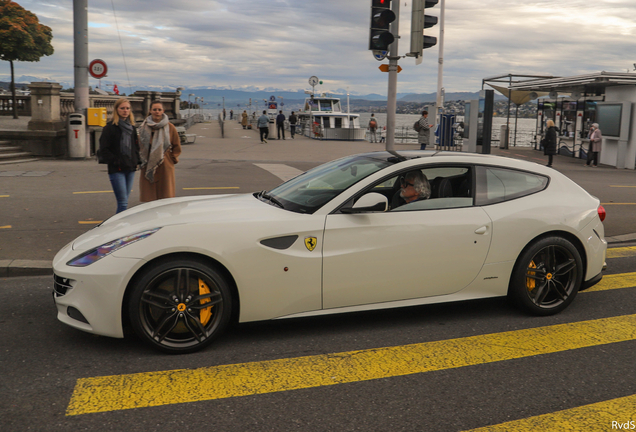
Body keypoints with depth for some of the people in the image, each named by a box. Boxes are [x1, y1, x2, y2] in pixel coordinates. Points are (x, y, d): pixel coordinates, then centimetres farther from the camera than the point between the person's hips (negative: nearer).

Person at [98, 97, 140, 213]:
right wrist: (115, 162, -13)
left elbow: (136, 146, 23)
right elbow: (103, 150, -6)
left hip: (130, 169, 6)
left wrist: (136, 161, 9)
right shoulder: (109, 128, -4)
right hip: (116, 170, -6)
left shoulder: (132, 128, 14)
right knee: (123, 202, -12)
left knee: (124, 201, 11)